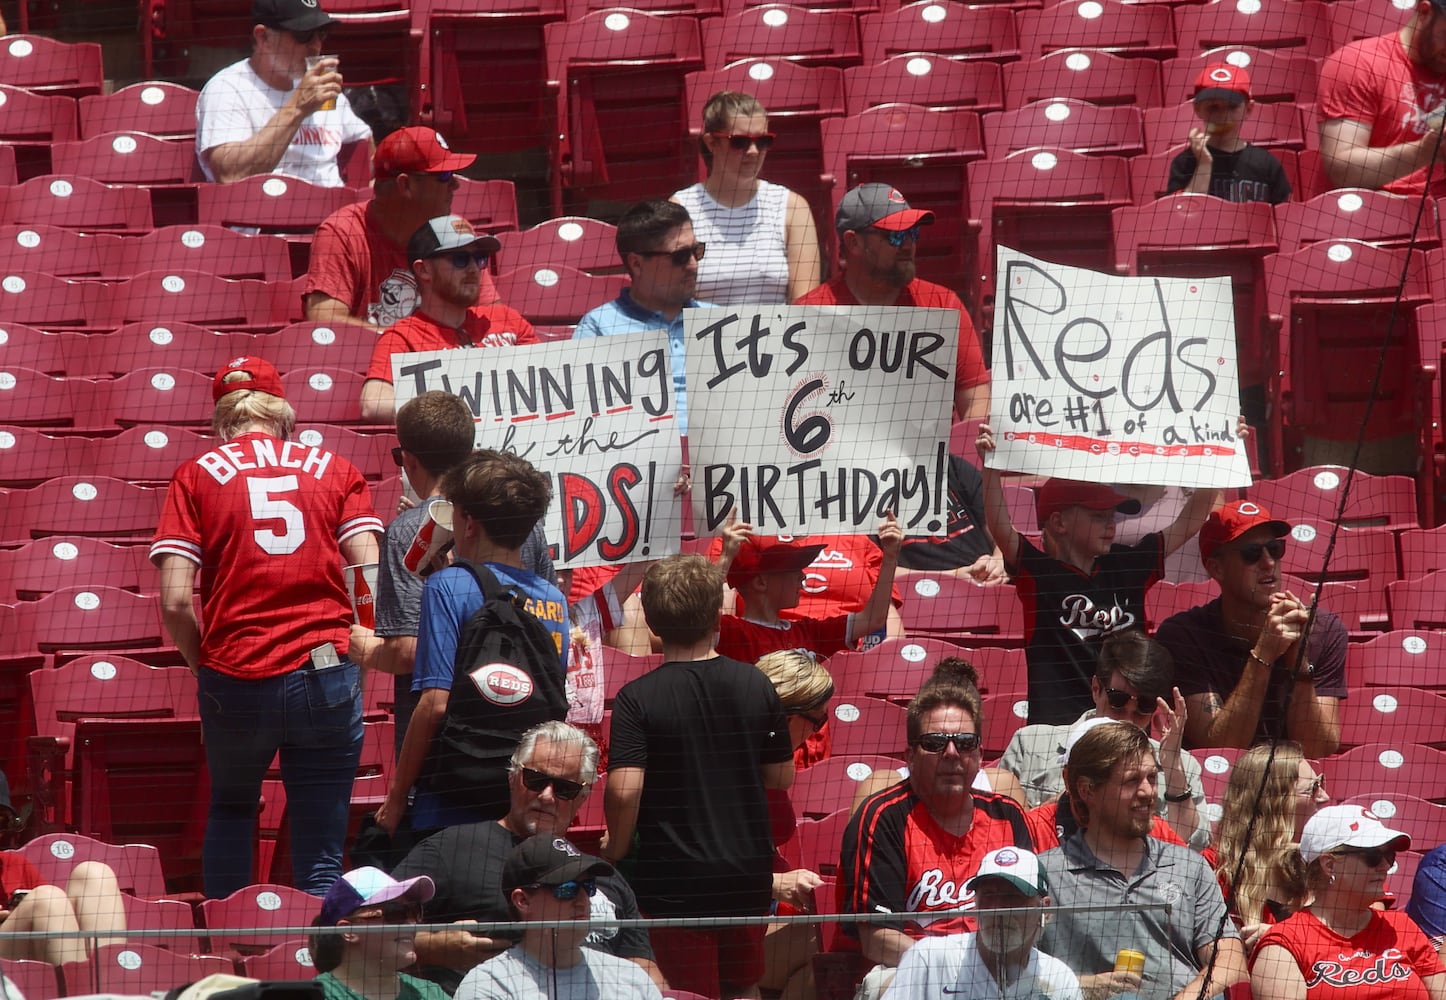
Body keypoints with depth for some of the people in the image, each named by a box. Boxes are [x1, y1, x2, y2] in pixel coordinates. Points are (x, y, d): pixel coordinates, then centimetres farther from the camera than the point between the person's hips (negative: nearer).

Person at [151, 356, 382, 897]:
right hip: (327, 675, 0)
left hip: (236, 678, 0)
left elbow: (175, 600, -3)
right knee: (321, 858, 2)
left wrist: (203, 664, 12)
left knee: (231, 811, 26)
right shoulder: (334, 469, 10)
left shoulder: (198, 474, 6)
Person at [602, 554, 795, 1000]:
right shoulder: (756, 686, -2)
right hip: (749, 870, 4)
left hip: (673, 877, -4)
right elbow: (781, 777, 7)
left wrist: (616, 846, -4)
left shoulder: (638, 699, -13)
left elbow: (625, 789, -22)